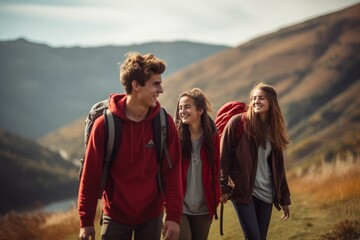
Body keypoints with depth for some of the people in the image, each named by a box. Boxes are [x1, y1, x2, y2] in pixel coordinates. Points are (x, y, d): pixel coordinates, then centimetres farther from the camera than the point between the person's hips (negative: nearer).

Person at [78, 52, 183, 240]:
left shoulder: (165, 124, -7)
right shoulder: (104, 124, -13)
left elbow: (172, 173, -5)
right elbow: (91, 174, -8)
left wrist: (174, 216, -11)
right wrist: (86, 221, -6)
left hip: (151, 216, 2)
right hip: (115, 217, -1)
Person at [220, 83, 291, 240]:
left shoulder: (273, 129, 10)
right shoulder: (238, 122, -6)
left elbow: (278, 167, 14)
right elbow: (224, 156, -7)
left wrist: (284, 198, 13)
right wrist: (223, 188, -12)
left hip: (266, 193, 5)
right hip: (242, 190, -5)